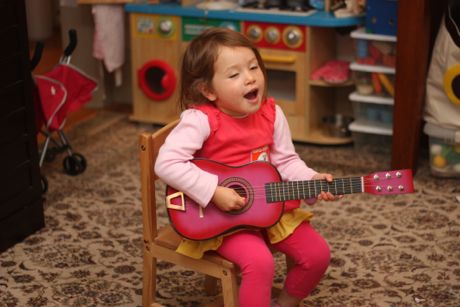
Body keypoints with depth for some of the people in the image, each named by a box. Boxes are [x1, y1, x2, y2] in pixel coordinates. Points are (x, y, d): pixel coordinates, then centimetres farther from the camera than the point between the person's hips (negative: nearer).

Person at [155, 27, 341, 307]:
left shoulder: (271, 113, -2)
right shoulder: (201, 119, -20)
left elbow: (286, 162, 4)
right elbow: (167, 163, -28)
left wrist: (312, 180, -15)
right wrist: (214, 192, -30)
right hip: (221, 216, -6)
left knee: (318, 253, 0)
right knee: (260, 261, -30)